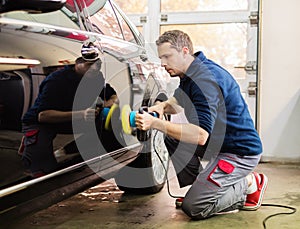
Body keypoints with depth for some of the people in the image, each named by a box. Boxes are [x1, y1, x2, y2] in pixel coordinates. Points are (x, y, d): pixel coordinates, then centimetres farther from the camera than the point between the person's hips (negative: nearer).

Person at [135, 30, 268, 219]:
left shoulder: (206, 79, -25)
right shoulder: (189, 74, 6)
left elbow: (201, 135, -33)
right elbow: (178, 103, 25)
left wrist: (155, 123, -33)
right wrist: (163, 106, 0)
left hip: (241, 152, -10)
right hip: (218, 142, 10)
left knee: (194, 208, -14)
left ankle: (248, 183, 2)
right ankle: (200, 186, 9)